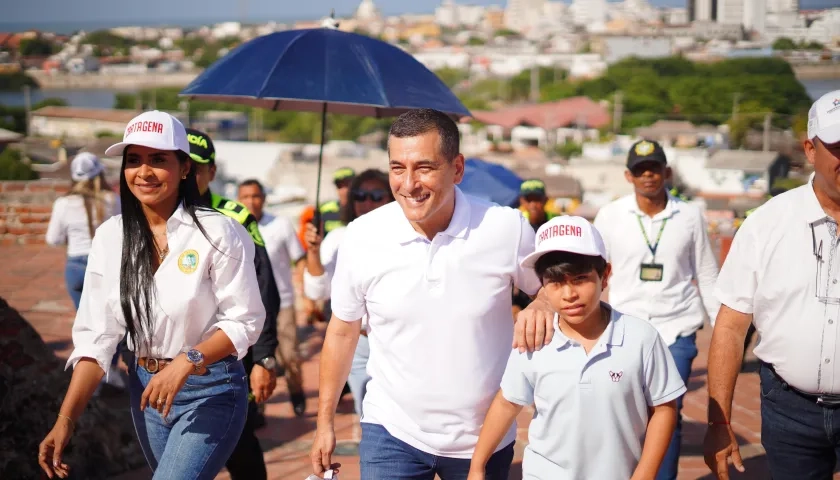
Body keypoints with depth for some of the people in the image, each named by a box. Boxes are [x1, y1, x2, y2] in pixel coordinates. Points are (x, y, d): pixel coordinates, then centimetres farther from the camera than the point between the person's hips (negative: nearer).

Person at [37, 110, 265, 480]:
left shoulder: (217, 232, -14)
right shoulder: (110, 237, -1)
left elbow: (244, 320, -11)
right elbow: (96, 335, -1)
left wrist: (185, 362, -25)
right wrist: (66, 419, -9)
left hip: (211, 391, -5)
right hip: (147, 388, 5)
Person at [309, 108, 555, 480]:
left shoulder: (507, 228, -12)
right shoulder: (361, 237, -9)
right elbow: (343, 331, 4)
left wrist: (542, 305, -19)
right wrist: (325, 422, 7)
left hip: (484, 437, 1)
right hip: (391, 432, 0)